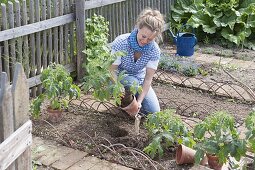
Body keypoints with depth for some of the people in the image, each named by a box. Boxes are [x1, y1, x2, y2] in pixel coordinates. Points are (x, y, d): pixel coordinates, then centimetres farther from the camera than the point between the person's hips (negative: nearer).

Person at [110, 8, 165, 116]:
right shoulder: (121, 42, -30)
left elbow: (148, 78, -21)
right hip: (119, 79, -3)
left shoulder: (154, 50, -22)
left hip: (139, 80, 3)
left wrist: (139, 101, -32)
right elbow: (112, 69, -26)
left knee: (154, 111, -9)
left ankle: (134, 99, 20)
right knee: (132, 82, -37)